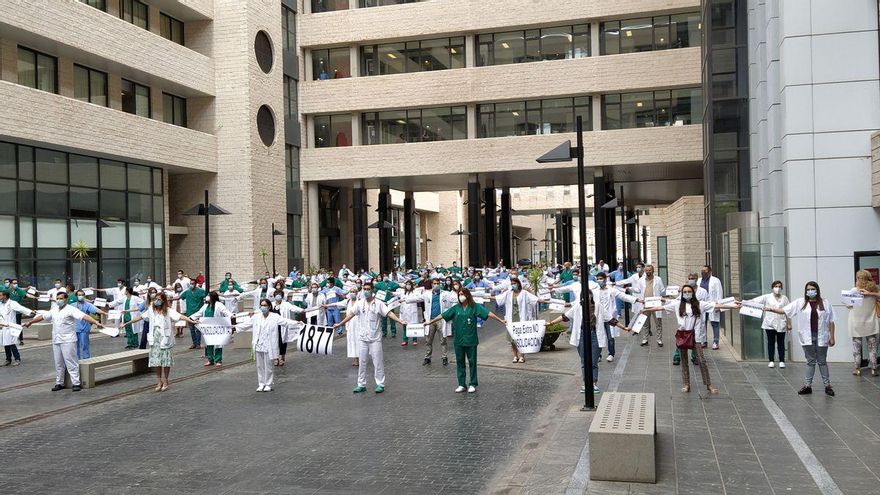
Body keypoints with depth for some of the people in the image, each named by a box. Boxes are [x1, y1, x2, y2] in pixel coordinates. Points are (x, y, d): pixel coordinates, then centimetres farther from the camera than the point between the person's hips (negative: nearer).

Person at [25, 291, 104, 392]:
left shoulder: (71, 309, -10)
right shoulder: (54, 310, 13)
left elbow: (84, 316, -22)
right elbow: (42, 316, 26)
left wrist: (96, 322, -35)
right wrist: (30, 322, 35)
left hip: (68, 341, -7)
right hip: (56, 341, 7)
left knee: (71, 362, -6)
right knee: (58, 363, 14)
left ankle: (76, 383, -4)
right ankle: (59, 383, 23)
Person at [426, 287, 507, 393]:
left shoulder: (474, 307, -5)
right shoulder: (456, 308, 5)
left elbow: (488, 313, -11)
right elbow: (443, 315, 9)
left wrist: (500, 320, -18)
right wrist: (430, 322, 11)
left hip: (471, 340, -3)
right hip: (458, 340, 3)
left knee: (472, 361, 5)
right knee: (459, 362, 8)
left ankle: (472, 384, 15)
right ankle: (461, 384, 17)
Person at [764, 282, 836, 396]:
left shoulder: (825, 303, 3)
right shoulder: (800, 303, 3)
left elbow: (831, 322, 3)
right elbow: (784, 310, 0)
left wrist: (832, 337, 0)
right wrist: (770, 309, -13)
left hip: (821, 337, -1)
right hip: (808, 338, 1)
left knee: (822, 361, 6)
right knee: (810, 361, 6)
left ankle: (827, 385, 15)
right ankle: (807, 385, 11)